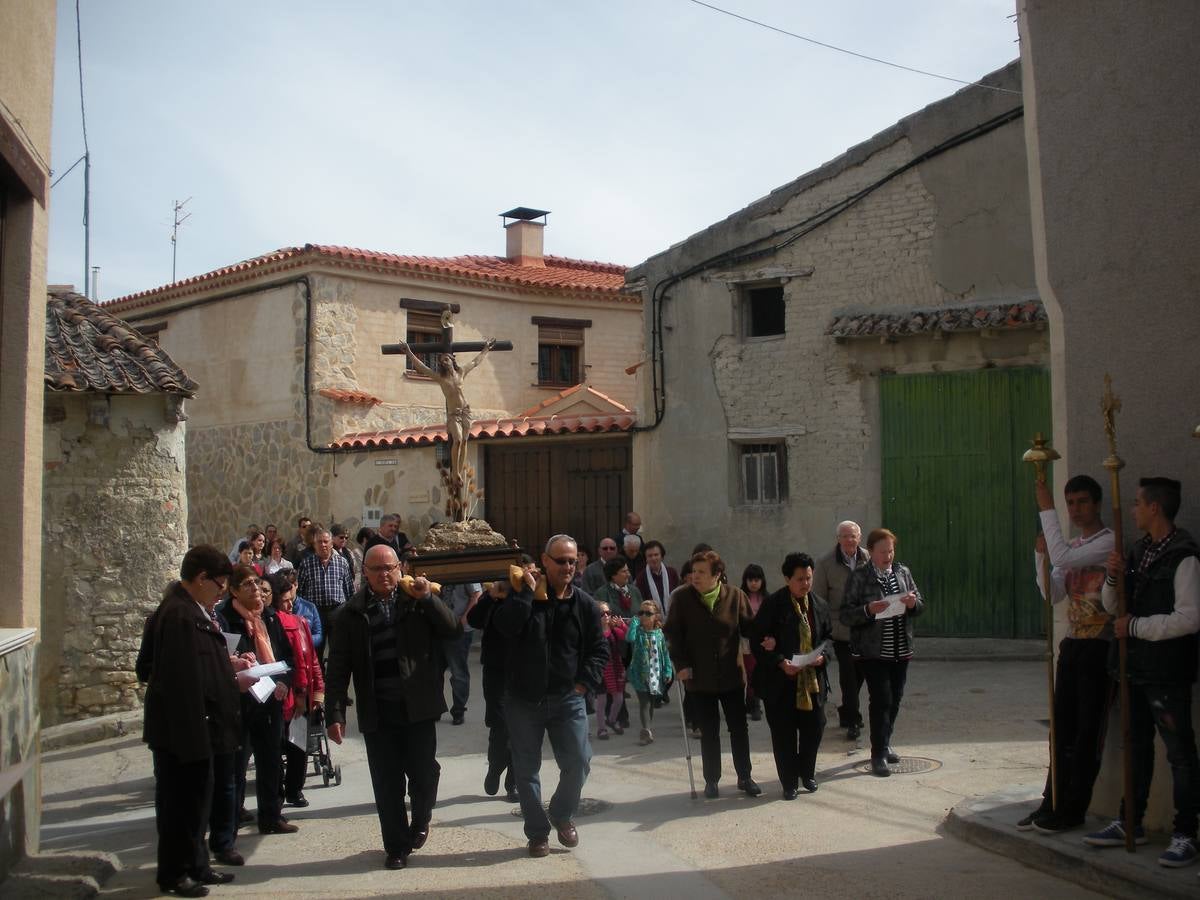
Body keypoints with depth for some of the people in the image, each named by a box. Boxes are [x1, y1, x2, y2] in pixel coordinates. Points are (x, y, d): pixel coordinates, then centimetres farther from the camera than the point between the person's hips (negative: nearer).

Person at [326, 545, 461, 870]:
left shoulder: (418, 601, 4)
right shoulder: (351, 613, 2)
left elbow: (453, 630, -3)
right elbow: (338, 668, 1)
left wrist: (428, 597, -13)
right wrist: (335, 713, -5)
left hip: (418, 707, 0)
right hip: (377, 712, 0)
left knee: (424, 773, 2)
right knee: (387, 784, 6)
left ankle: (420, 821, 32)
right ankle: (396, 847, 22)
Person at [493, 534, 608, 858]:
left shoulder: (585, 605, 2)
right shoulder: (524, 597, -4)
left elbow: (599, 649, 8)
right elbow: (505, 625, -24)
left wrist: (585, 682, -3)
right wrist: (526, 591, -23)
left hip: (567, 699, 1)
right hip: (523, 700, -1)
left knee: (578, 763, -1)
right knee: (526, 769, 6)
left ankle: (562, 814, 26)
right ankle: (537, 832, 21)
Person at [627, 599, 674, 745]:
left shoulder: (660, 634, 3)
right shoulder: (638, 632, -4)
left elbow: (665, 653, 6)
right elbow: (629, 638, -27)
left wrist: (668, 671, 0)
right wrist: (634, 622, -18)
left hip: (656, 675, 4)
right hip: (640, 674, -4)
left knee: (652, 703, 13)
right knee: (644, 703, -11)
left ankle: (646, 731, 26)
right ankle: (647, 731, -15)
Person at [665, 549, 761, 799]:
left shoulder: (735, 596, -5)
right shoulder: (681, 597, -6)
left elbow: (748, 627, 0)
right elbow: (672, 633, -3)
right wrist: (680, 664, -9)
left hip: (732, 675, 1)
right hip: (699, 677, -1)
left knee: (739, 728, 9)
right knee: (709, 732, 9)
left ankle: (744, 777, 24)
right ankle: (711, 780, 22)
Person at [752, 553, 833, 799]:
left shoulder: (820, 605, 5)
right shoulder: (772, 605, -10)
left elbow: (829, 636, 15)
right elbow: (759, 642, -10)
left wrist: (823, 655, -6)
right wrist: (780, 662, -22)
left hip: (813, 680, 4)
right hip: (781, 682, -4)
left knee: (814, 728, 8)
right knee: (784, 734, 4)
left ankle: (807, 773, 32)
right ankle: (789, 782, 18)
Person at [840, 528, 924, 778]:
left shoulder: (903, 573, 8)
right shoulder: (859, 577, -6)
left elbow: (921, 607, 13)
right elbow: (845, 616, -10)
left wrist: (913, 603, -10)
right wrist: (868, 610, -26)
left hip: (900, 650, 5)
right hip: (872, 651, -5)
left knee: (895, 700, 13)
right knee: (881, 700, -9)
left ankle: (884, 745, 30)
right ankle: (878, 755, -2)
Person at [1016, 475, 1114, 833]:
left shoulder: (1107, 542, -10)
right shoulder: (1071, 548, 15)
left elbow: (1063, 557, -23)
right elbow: (1053, 594, 9)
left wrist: (1046, 509, -18)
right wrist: (1040, 555, -3)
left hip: (1099, 647, -8)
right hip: (1072, 645, 8)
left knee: (1086, 733, -1)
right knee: (1062, 729, 10)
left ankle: (1073, 809, 5)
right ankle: (1053, 804, 15)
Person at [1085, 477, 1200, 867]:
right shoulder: (1139, 551, 12)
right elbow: (1112, 606, 16)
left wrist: (1135, 626, -16)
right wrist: (1113, 576, -4)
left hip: (1167, 671, -9)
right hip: (1135, 666, 9)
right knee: (1137, 747, 17)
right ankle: (1130, 824, 27)